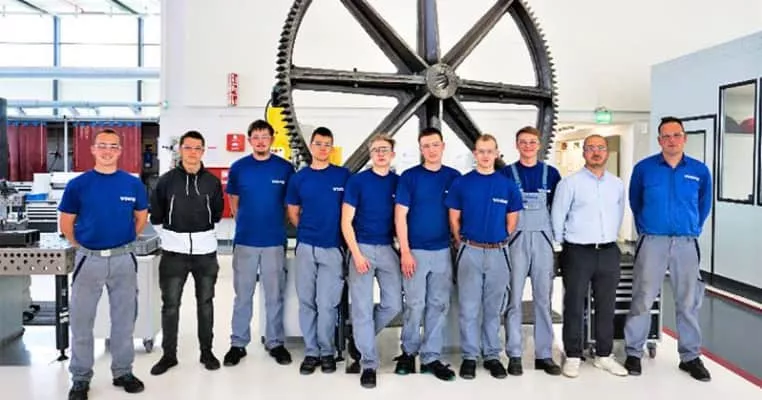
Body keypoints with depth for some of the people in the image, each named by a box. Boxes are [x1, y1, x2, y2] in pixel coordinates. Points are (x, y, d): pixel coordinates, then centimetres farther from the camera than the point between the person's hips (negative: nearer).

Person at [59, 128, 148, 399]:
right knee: (81, 320, 7)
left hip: (123, 259, 1)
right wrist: (82, 247, 5)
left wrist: (123, 242, 8)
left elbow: (141, 218, 12)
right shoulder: (78, 185, -4)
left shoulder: (133, 184, -1)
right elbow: (66, 223, 5)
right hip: (89, 259, -1)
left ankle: (123, 372, 27)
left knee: (124, 319, 12)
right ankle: (80, 378, 22)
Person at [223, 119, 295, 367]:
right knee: (242, 295, 8)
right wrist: (246, 223, 9)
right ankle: (238, 344, 19)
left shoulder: (285, 168, 0)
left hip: (275, 241, 0)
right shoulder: (238, 167, 2)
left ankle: (275, 343, 20)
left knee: (274, 295, 8)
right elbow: (234, 202, 11)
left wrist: (275, 224, 7)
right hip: (245, 240, 1)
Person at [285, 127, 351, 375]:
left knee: (327, 303, -1)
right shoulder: (299, 178, 6)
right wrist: (306, 230, 6)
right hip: (306, 247, 2)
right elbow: (293, 212, 14)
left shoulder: (343, 175, 1)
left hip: (333, 247, -2)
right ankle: (311, 351, 18)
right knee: (307, 302, 7)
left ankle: (327, 352, 14)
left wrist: (345, 234, 1)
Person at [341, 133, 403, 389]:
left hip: (389, 249, 3)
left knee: (394, 305, 3)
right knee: (362, 307, -2)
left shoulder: (399, 182, 6)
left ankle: (361, 337, 28)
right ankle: (369, 364, 8)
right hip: (362, 248, -3)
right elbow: (346, 222, -4)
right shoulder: (357, 181, -2)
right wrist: (357, 255, -13)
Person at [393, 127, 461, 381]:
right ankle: (408, 352, 21)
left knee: (439, 306, 7)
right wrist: (405, 251, -11)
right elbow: (400, 215, -5)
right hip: (415, 251, -3)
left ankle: (431, 358, 18)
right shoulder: (409, 176, -2)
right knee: (415, 305, 1)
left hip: (443, 251, 3)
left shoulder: (454, 177, 6)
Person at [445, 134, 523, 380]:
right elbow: (454, 219, 4)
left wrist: (499, 244, 7)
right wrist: (463, 245, 5)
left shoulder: (508, 185, 3)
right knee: (469, 308, 2)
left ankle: (492, 355, 22)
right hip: (470, 251, -1)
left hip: (498, 253, 1)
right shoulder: (461, 183, 0)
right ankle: (469, 356, 14)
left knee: (494, 308, 10)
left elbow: (512, 221, 9)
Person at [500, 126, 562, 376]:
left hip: (543, 240, 2)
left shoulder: (551, 173, 9)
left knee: (543, 298, 7)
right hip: (516, 240, -2)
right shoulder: (506, 173, 4)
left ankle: (544, 355, 15)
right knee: (514, 298, 0)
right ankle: (514, 355, 8)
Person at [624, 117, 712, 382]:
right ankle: (633, 353, 13)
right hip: (652, 242, -2)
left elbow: (704, 204, 17)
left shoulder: (700, 170, 2)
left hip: (686, 243, 2)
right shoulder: (643, 168, -2)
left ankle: (690, 357, 21)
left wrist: (694, 229, 15)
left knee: (689, 302, 8)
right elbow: (634, 202, 12)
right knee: (643, 299, 1)